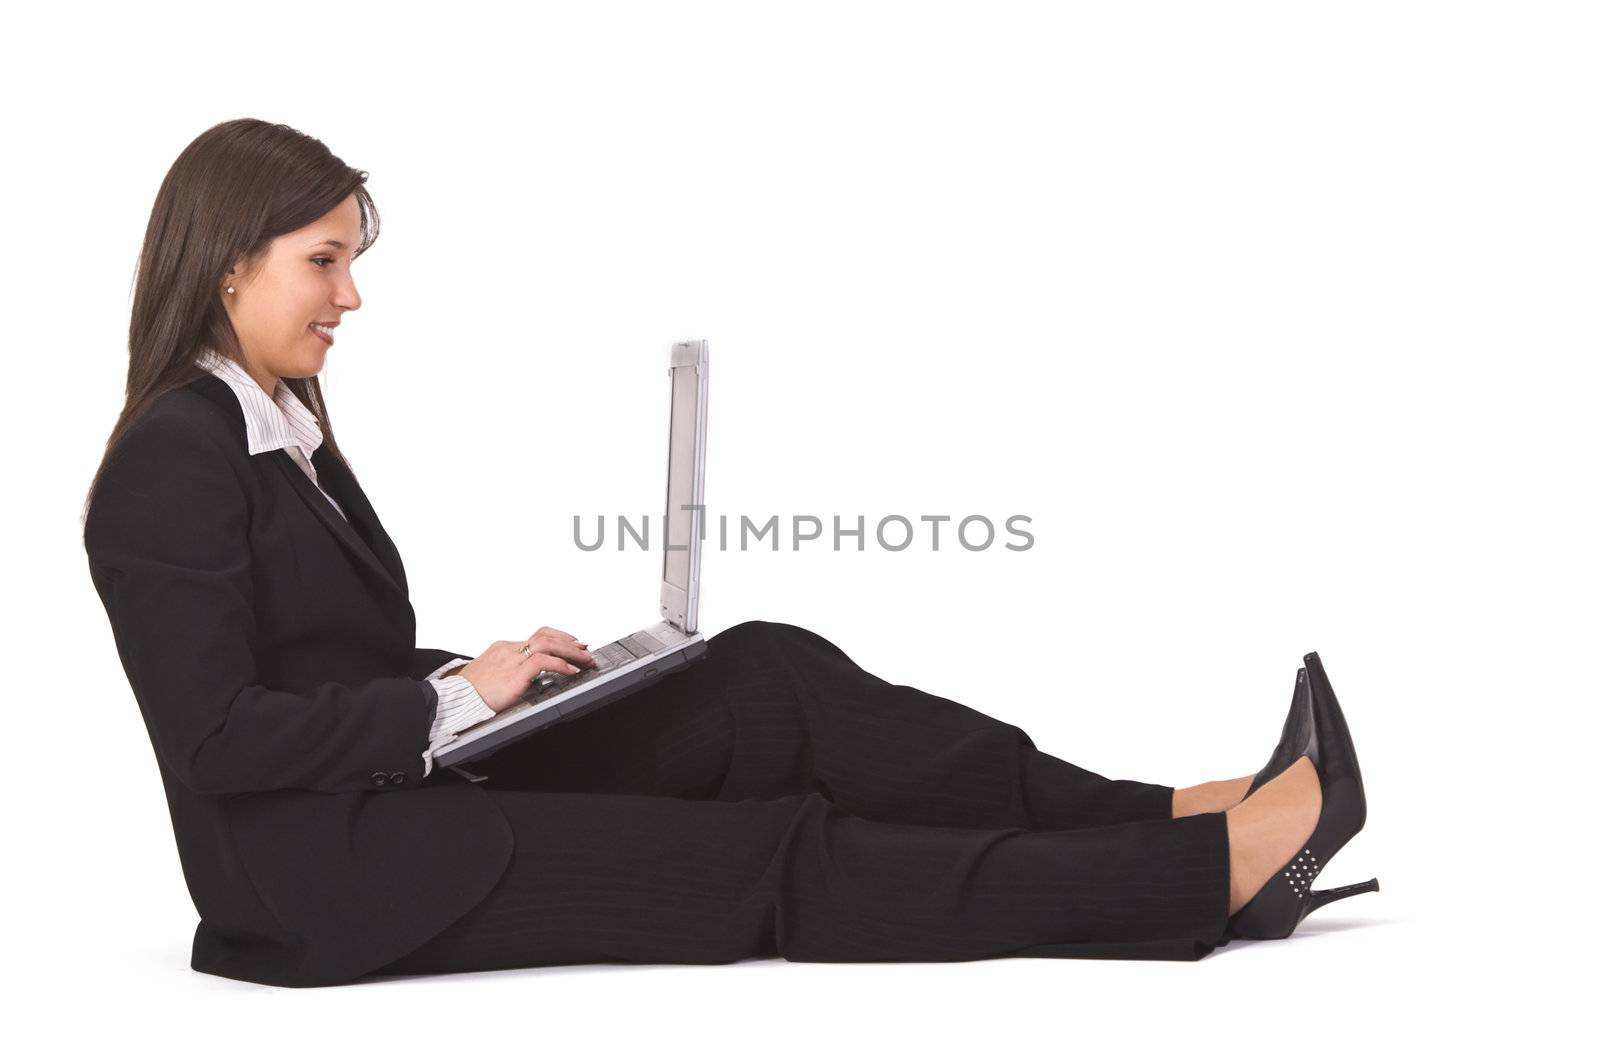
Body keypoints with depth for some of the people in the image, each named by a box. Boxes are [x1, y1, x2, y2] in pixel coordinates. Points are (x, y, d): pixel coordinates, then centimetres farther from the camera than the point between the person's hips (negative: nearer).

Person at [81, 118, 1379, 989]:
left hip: (404, 794, 9)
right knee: (773, 857, -15)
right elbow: (219, 739, -21)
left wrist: (489, 675, 2)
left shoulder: (284, 429, 15)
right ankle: (1211, 869, -16)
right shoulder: (173, 463, -14)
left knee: (768, 678, -6)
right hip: (323, 877, -9)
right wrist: (458, 695, -16)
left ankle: (1169, 819, -11)